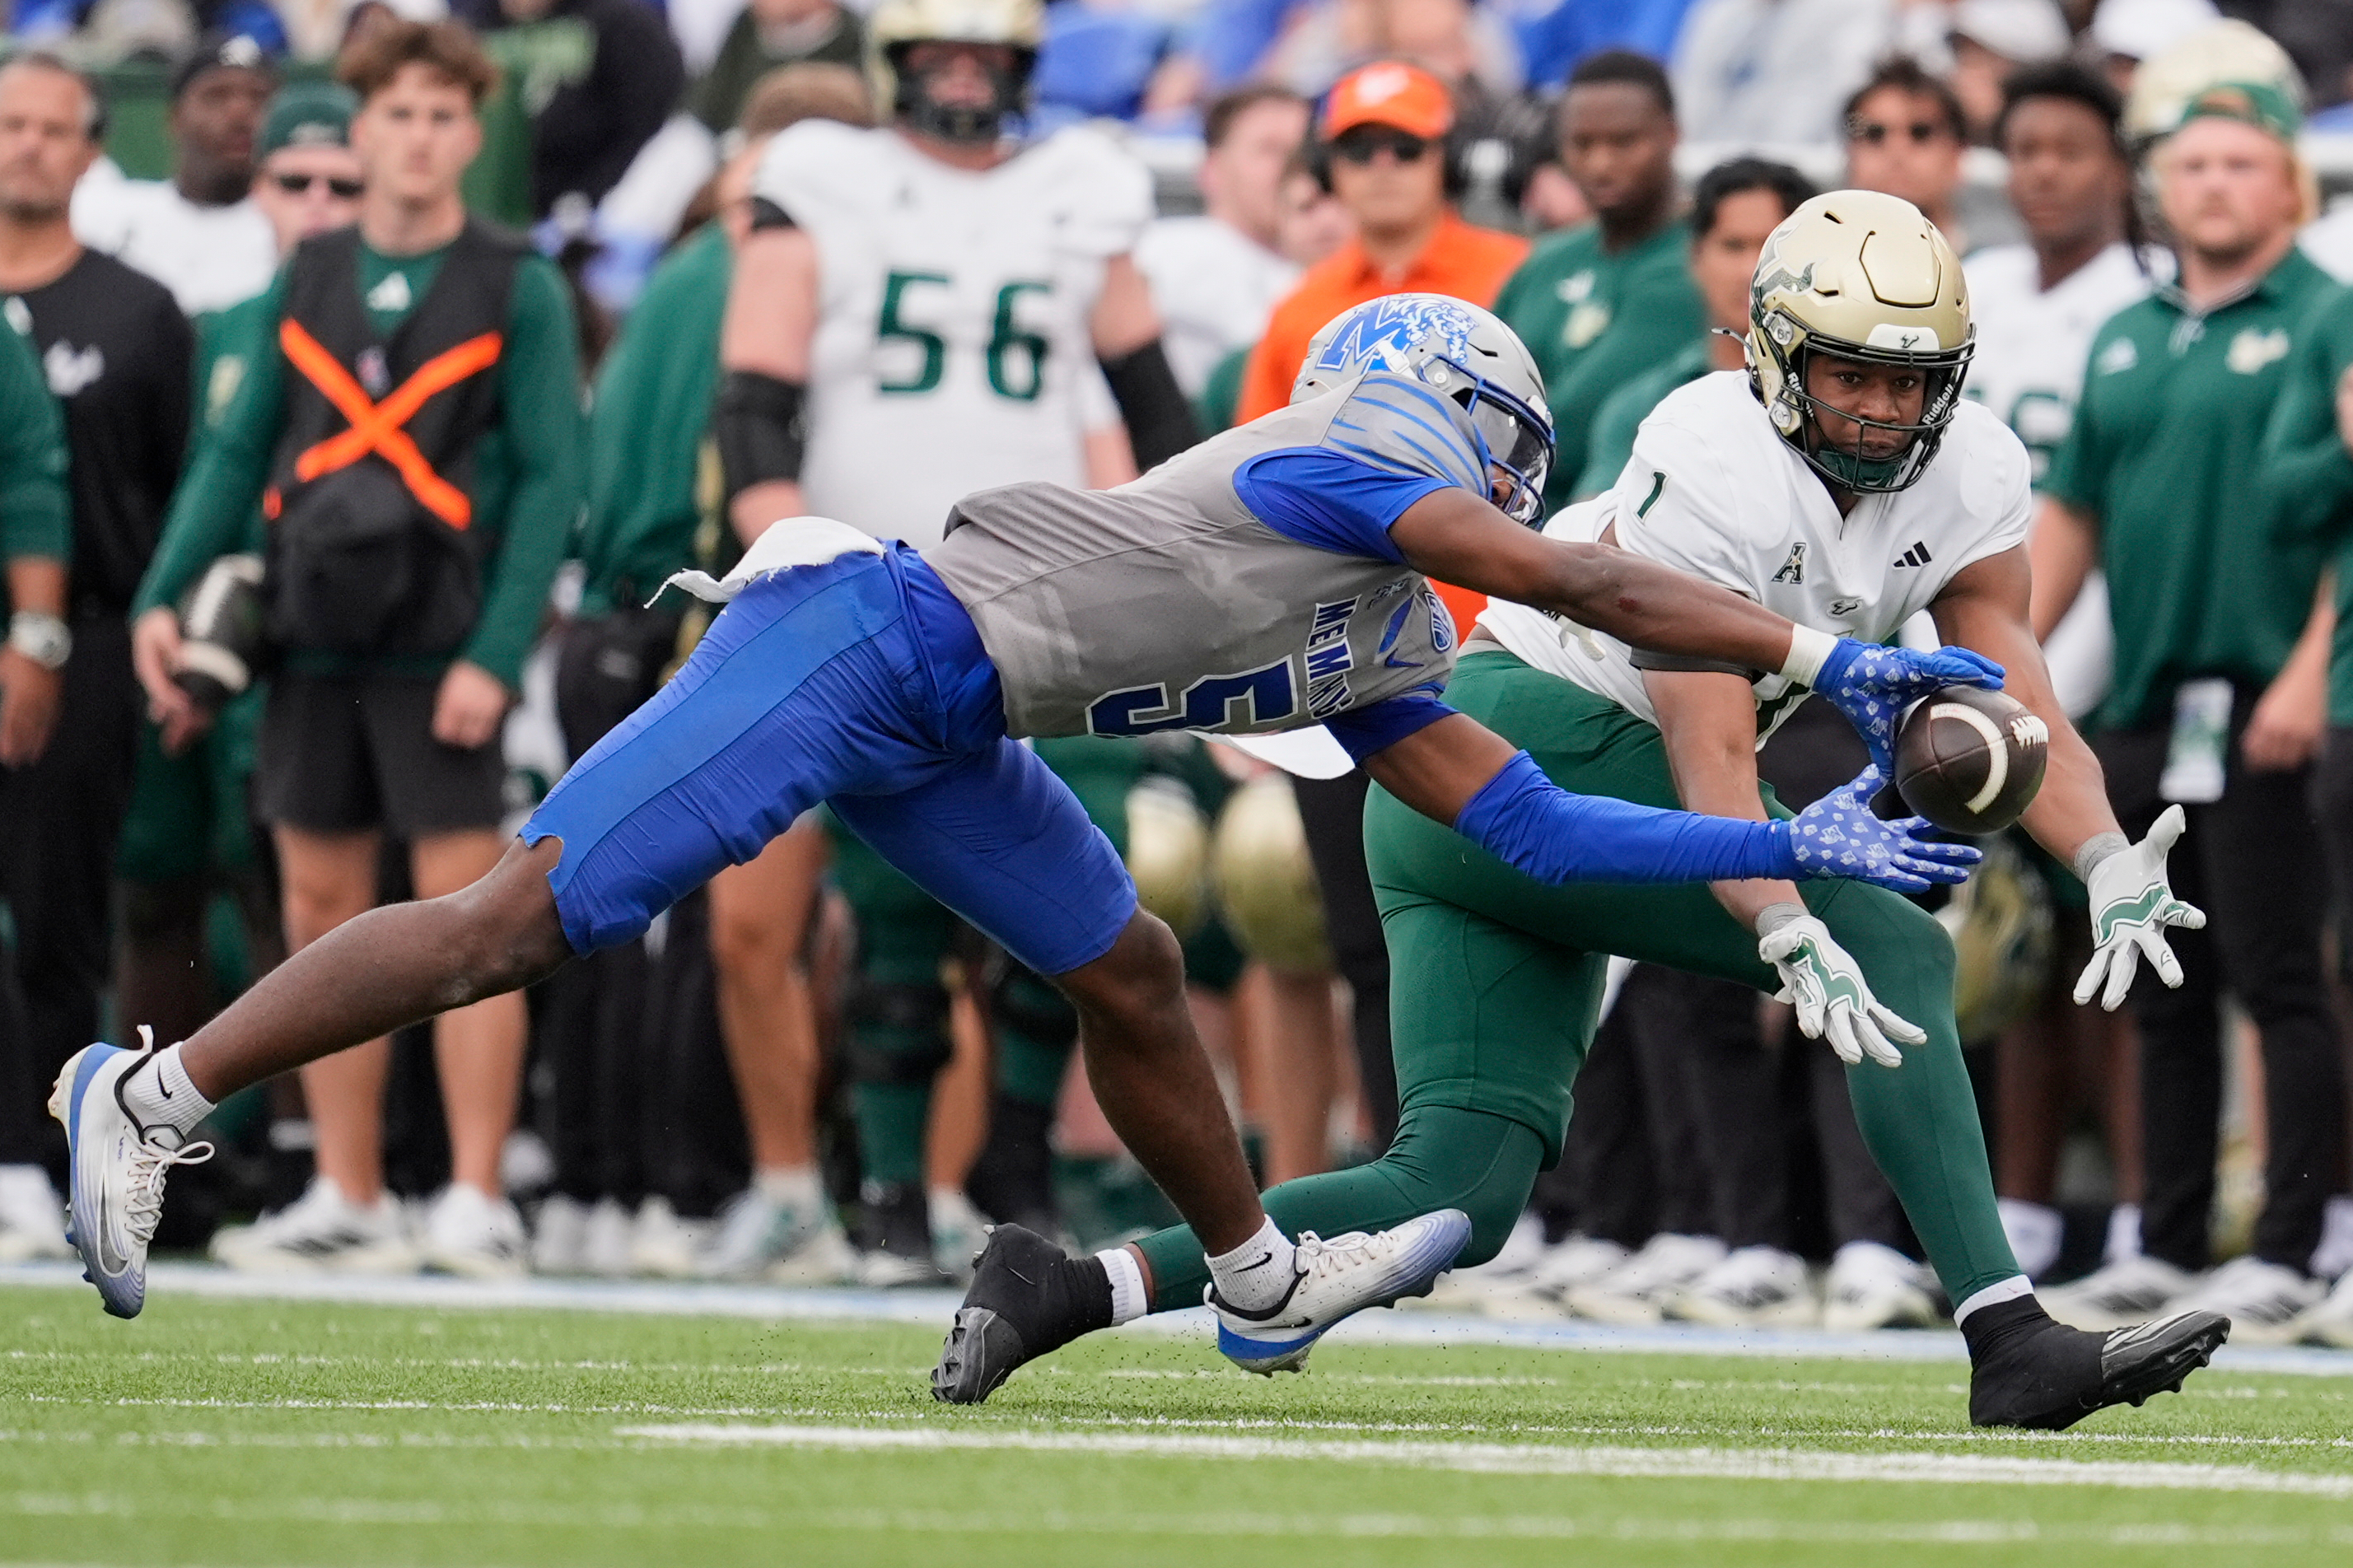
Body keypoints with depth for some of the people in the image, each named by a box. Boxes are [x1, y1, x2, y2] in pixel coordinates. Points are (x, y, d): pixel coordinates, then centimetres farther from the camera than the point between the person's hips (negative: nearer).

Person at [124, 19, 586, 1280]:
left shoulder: (516, 291, -1)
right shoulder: (304, 283, 11)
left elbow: (551, 481, -4)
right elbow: (238, 452, 12)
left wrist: (496, 655, -13)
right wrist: (165, 596, -1)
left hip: (440, 651, -5)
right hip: (314, 645, 5)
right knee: (322, 915, 7)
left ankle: (476, 1200, -4)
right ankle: (347, 1200, 13)